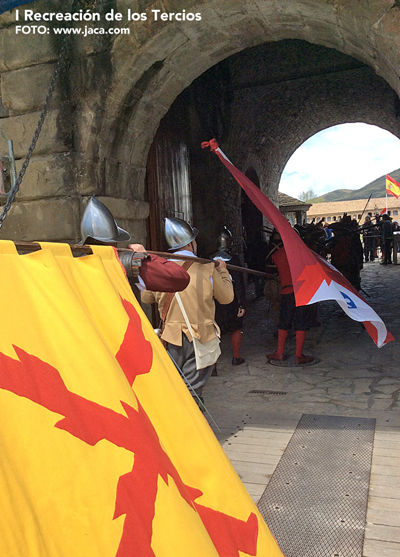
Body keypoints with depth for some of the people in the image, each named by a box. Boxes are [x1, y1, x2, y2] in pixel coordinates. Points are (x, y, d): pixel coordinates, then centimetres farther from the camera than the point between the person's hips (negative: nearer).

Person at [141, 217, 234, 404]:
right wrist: (222, 271, 16)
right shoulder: (207, 269, -10)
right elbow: (227, 297, 2)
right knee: (192, 390, 6)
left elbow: (146, 298, 12)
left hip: (171, 338, 3)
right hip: (199, 339, -2)